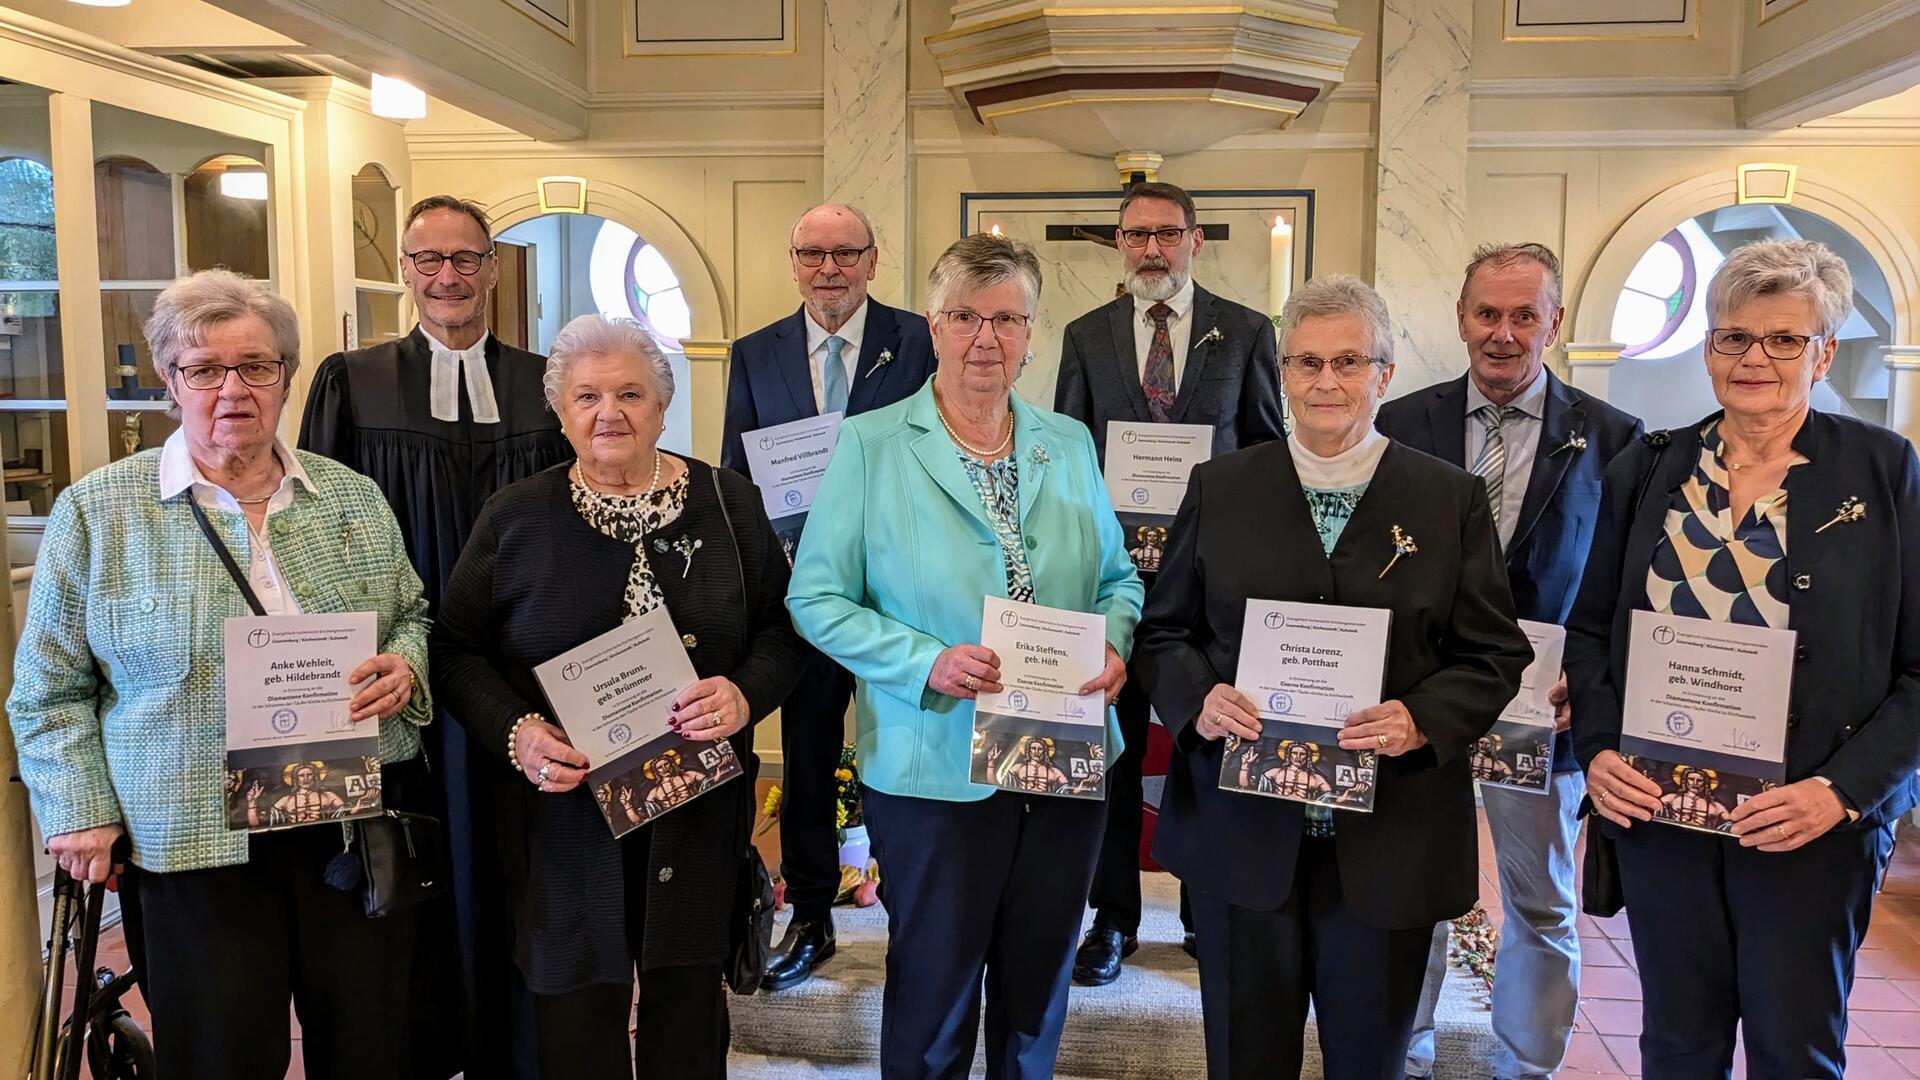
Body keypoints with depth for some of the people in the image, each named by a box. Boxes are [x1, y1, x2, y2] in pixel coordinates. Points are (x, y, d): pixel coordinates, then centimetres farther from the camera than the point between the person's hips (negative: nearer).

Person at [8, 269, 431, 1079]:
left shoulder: (354, 498, 7)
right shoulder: (98, 511, -1)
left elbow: (412, 616, 16)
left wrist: (405, 665, -6)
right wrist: (81, 813, -4)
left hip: (358, 829, 3)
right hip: (191, 846, -2)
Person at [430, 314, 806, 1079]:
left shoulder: (729, 503, 1)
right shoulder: (514, 517, -1)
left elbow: (785, 627, 3)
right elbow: (457, 651, 2)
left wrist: (747, 694, -16)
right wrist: (514, 730, -15)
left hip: (697, 808, 1)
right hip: (564, 812, 0)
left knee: (689, 1001, 14)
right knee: (575, 1015, 11)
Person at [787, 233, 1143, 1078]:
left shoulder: (1069, 445, 6)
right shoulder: (871, 446, -6)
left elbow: (1117, 578, 12)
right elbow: (817, 600, -8)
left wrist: (1112, 644, -9)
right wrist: (927, 664, -21)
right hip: (934, 770, -4)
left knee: (1039, 986, 20)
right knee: (934, 991, 12)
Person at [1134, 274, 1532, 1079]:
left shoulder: (1451, 499, 3)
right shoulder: (1219, 488, 4)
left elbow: (1495, 654, 3)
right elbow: (1163, 631, 7)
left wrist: (1423, 720, -16)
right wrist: (1199, 699, -13)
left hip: (1390, 842, 0)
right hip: (1243, 834, 1)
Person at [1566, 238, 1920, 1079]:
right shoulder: (1647, 469, 4)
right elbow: (1590, 626, 8)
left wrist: (1842, 789, -16)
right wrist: (1597, 750, -6)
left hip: (1812, 821, -2)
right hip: (1654, 808, 2)